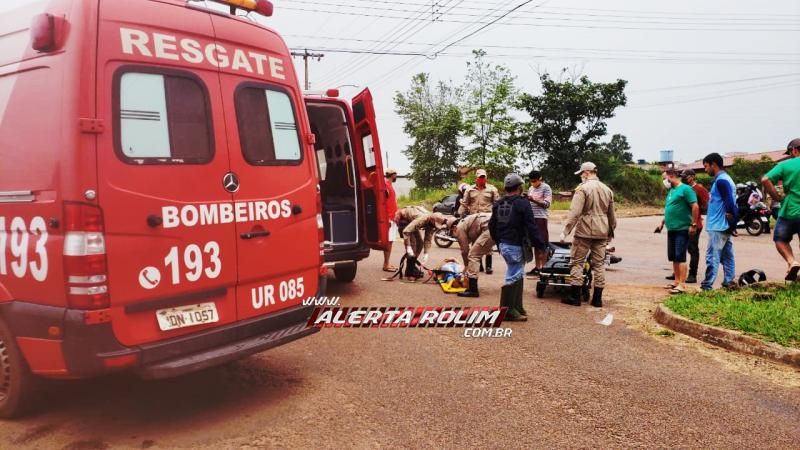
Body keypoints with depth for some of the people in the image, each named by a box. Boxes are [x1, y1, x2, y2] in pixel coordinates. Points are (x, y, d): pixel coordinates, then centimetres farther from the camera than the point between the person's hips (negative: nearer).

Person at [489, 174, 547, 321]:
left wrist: (498, 242, 28)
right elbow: (531, 227, -17)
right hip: (516, 246, -8)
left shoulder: (498, 205, 9)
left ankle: (517, 307, 24)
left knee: (518, 276, 19)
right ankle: (508, 310, 1)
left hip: (504, 245, 8)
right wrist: (541, 245, -9)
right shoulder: (522, 203, -14)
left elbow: (492, 226, 15)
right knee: (513, 277, -3)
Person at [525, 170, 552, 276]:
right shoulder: (531, 189, 16)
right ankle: (537, 267, 15)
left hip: (541, 218, -7)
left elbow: (547, 204, -12)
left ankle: (543, 267, -1)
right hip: (531, 217, 7)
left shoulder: (546, 188, -5)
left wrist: (533, 200, -21)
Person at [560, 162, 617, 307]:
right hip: (602, 232, 6)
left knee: (577, 262, 2)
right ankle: (597, 299, 12)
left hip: (584, 231, -6)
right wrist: (611, 232, 29)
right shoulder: (607, 190, 12)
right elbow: (612, 215, 18)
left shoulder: (582, 189, -8)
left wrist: (565, 232, -13)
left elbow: (574, 213, -16)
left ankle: (574, 297, 2)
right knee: (599, 264, 9)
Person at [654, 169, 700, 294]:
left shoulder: (685, 189, -10)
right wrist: (662, 223, 22)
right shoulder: (671, 190, 16)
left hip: (682, 229, -9)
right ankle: (677, 282, 20)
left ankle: (682, 285, -8)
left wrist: (693, 225, -18)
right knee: (673, 257, 12)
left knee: (680, 257, -9)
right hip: (671, 229, 9)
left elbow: (695, 207, -15)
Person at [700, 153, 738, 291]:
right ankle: (729, 282, 17)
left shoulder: (721, 180, -15)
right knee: (727, 255, 12)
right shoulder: (725, 179, 17)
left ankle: (707, 286, -11)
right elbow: (731, 202, 18)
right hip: (724, 226, 10)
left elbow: (729, 202, -22)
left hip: (718, 226, -10)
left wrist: (730, 218, -16)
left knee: (712, 256, -10)